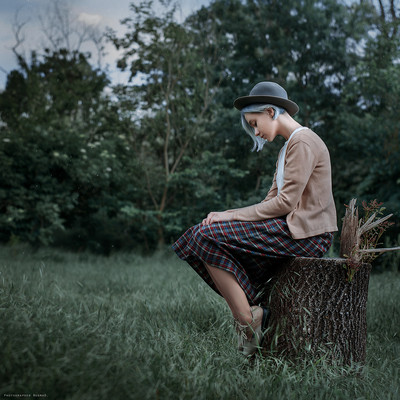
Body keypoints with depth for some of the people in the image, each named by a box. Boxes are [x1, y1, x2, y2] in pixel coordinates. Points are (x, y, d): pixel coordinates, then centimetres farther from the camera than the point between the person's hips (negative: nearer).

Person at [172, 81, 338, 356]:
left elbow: (286, 202, -18)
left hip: (305, 233, -10)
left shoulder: (303, 142, -9)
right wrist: (229, 215, 1)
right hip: (291, 227, 10)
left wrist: (233, 216, -15)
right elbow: (272, 200, 15)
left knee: (209, 237, -17)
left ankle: (248, 323, -13)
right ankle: (254, 312, -1)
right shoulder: (289, 146, 22)